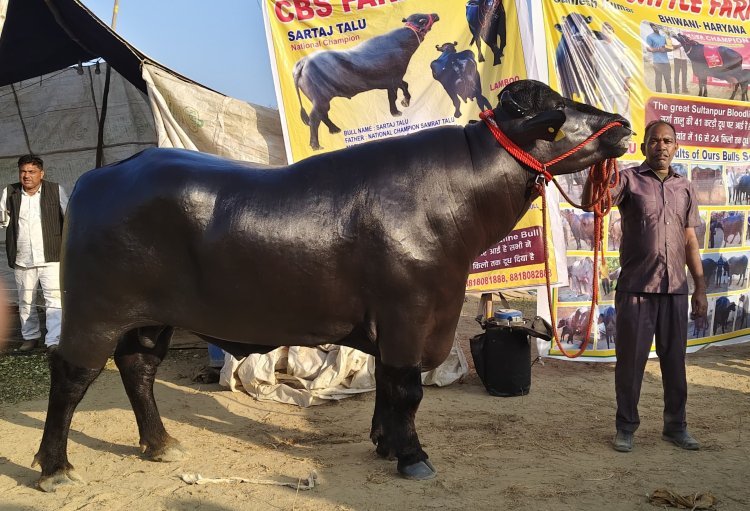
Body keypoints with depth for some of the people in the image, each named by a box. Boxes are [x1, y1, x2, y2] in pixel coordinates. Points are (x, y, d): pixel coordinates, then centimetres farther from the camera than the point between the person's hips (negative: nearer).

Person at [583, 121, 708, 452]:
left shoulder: (684, 189, 13)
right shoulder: (629, 180, 0)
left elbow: (690, 242, 14)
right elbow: (591, 201, -18)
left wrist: (700, 287, 10)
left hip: (675, 289, 4)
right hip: (636, 288, -3)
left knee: (675, 360, 11)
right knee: (630, 359, 5)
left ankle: (675, 426, 26)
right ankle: (626, 427, 18)